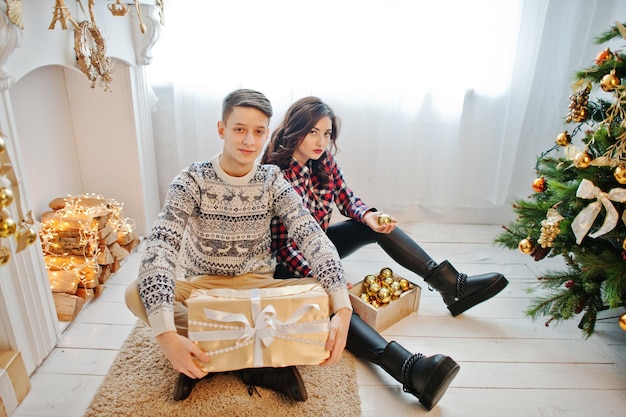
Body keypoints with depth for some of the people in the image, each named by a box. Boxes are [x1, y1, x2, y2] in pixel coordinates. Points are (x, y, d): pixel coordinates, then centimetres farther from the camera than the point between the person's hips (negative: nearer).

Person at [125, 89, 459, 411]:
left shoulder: (273, 182, -8)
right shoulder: (192, 181, -13)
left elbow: (314, 240, -20)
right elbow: (160, 248, -26)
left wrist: (342, 310, -36)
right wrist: (167, 335, -41)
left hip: (257, 285, 1)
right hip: (201, 286, 0)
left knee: (321, 295, -25)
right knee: (136, 294, -29)